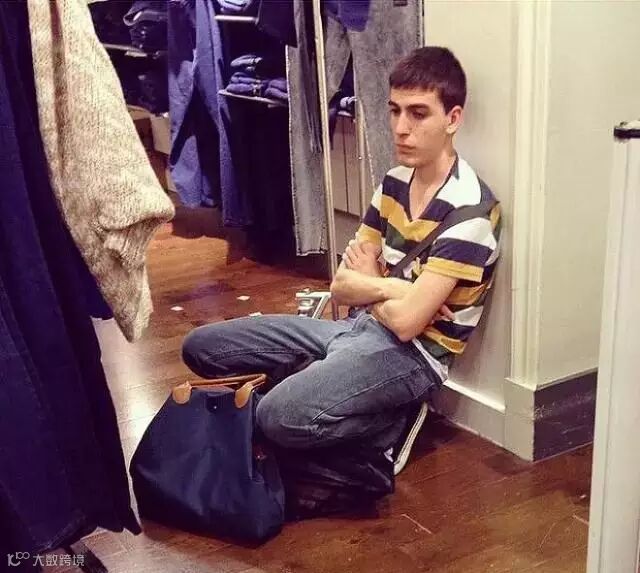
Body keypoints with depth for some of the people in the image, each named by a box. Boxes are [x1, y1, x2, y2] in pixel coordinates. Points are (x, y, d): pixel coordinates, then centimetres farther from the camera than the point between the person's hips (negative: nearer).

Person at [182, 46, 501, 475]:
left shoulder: (470, 209, -19)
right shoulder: (394, 182, 6)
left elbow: (407, 319, -23)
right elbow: (341, 288, 5)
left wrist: (366, 287, -4)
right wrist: (391, 288, -14)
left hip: (412, 354, -8)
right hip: (358, 329, 8)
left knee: (282, 416, -33)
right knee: (202, 347, 4)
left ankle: (392, 420, -6)